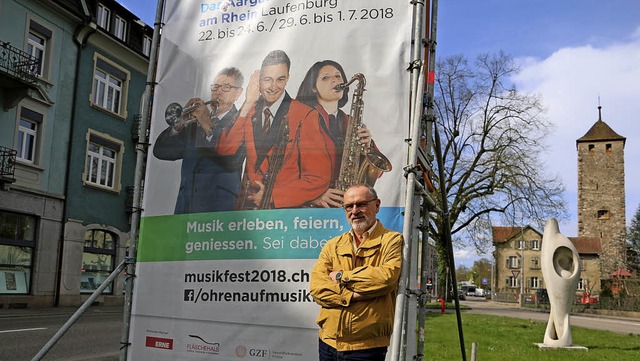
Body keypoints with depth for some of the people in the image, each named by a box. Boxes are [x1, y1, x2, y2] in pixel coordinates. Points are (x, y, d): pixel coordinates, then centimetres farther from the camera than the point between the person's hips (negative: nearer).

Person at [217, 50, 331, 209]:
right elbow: (224, 150, -3)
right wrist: (248, 105, -7)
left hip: (286, 207, -3)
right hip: (247, 205, 3)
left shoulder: (305, 115, -3)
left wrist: (273, 196, -8)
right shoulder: (248, 111, 11)